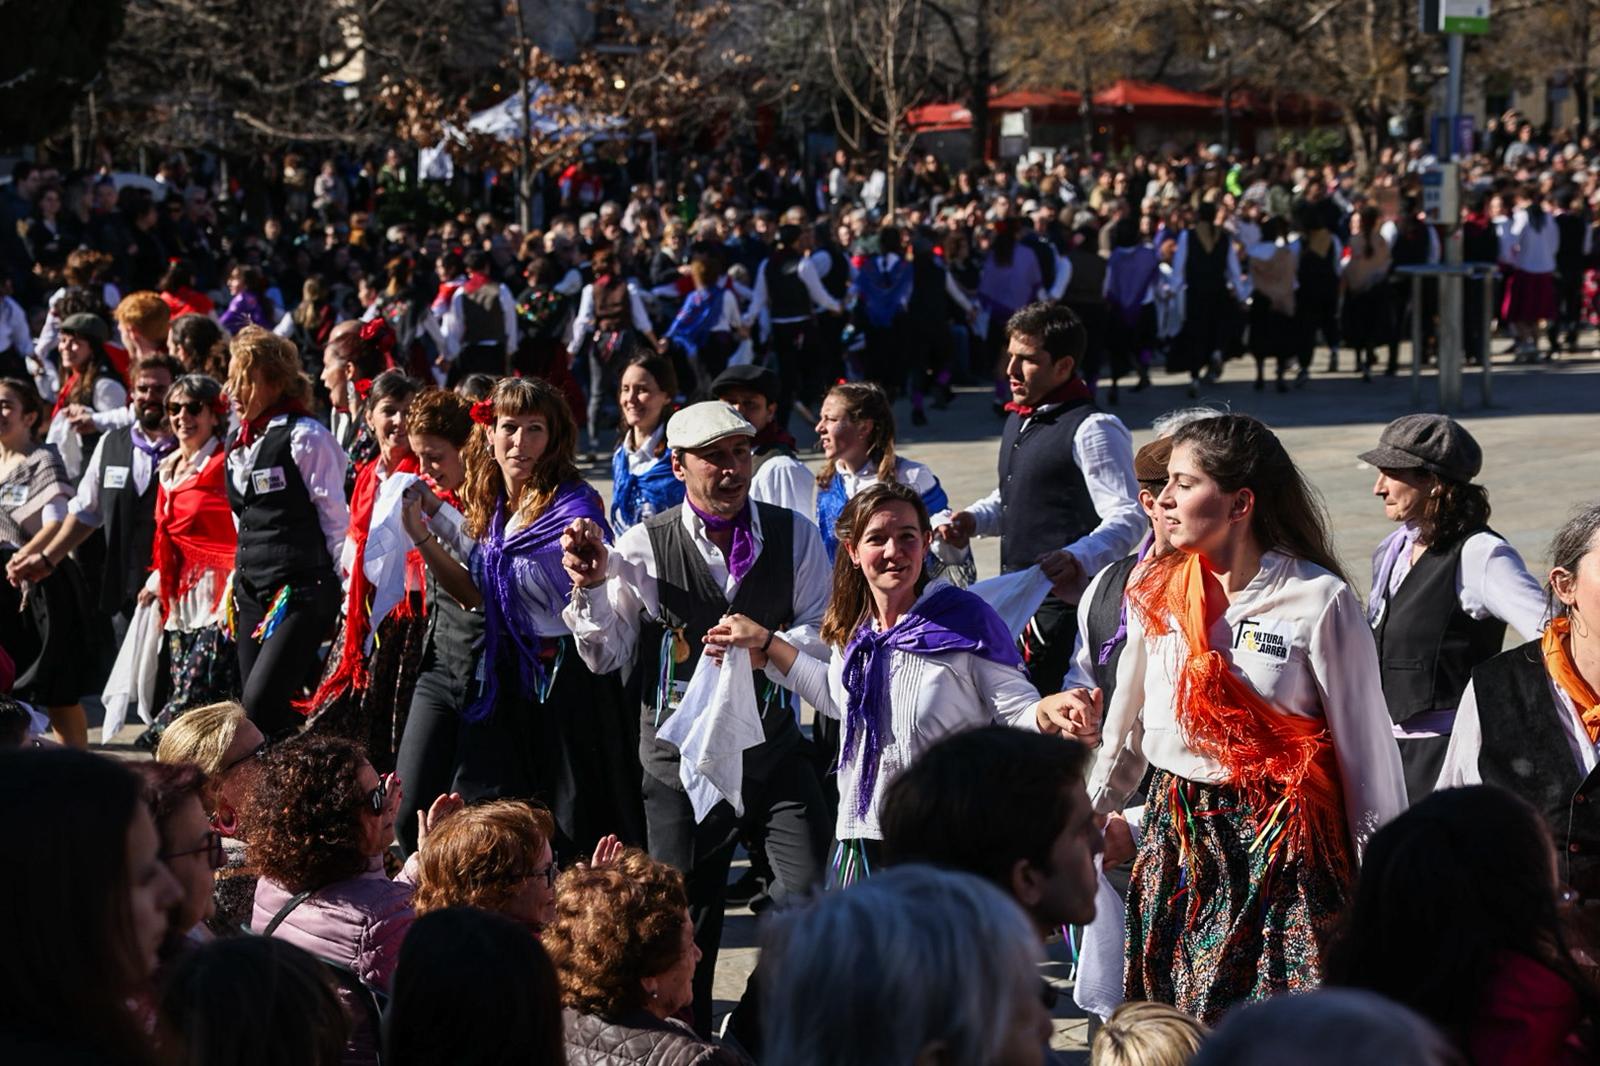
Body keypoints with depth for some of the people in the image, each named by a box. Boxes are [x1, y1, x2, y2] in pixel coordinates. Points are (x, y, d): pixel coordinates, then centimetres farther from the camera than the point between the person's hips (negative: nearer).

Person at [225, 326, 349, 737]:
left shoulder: (304, 436, -10)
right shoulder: (240, 444, 15)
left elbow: (337, 519, -9)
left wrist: (333, 589, -8)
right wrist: (238, 585, 20)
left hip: (301, 592, -8)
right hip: (252, 591, 8)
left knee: (261, 704, -18)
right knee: (253, 707, 7)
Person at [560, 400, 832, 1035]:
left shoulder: (794, 535, 2)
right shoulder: (644, 546, -3)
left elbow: (822, 631, -4)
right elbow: (608, 657, -3)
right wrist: (591, 584, -19)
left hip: (774, 749, 1)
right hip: (681, 757, -1)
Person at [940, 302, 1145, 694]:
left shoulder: (1093, 429, -14)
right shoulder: (1018, 420, 16)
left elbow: (1128, 519, -20)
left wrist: (1077, 559, -37)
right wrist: (974, 520, 10)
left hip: (1063, 606, -10)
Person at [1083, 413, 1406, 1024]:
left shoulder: (1320, 600, -10)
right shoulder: (1157, 594, 4)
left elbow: (1365, 745, -5)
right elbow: (1127, 728, 16)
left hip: (1282, 844, -5)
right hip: (1176, 840, 5)